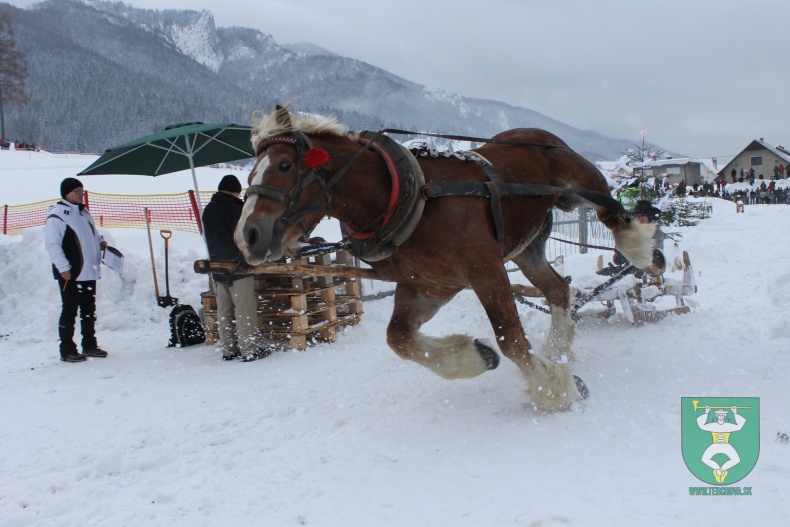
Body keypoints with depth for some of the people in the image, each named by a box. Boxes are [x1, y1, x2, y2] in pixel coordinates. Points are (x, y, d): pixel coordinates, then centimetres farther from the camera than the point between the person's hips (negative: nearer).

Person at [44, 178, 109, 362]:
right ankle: (67, 351, 6)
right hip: (70, 274, -8)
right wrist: (63, 267, -20)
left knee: (89, 310, 14)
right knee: (69, 311, -2)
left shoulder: (83, 212, 15)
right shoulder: (57, 215, -10)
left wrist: (101, 242, 8)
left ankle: (89, 346, 24)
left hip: (89, 272, 8)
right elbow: (52, 244, -15)